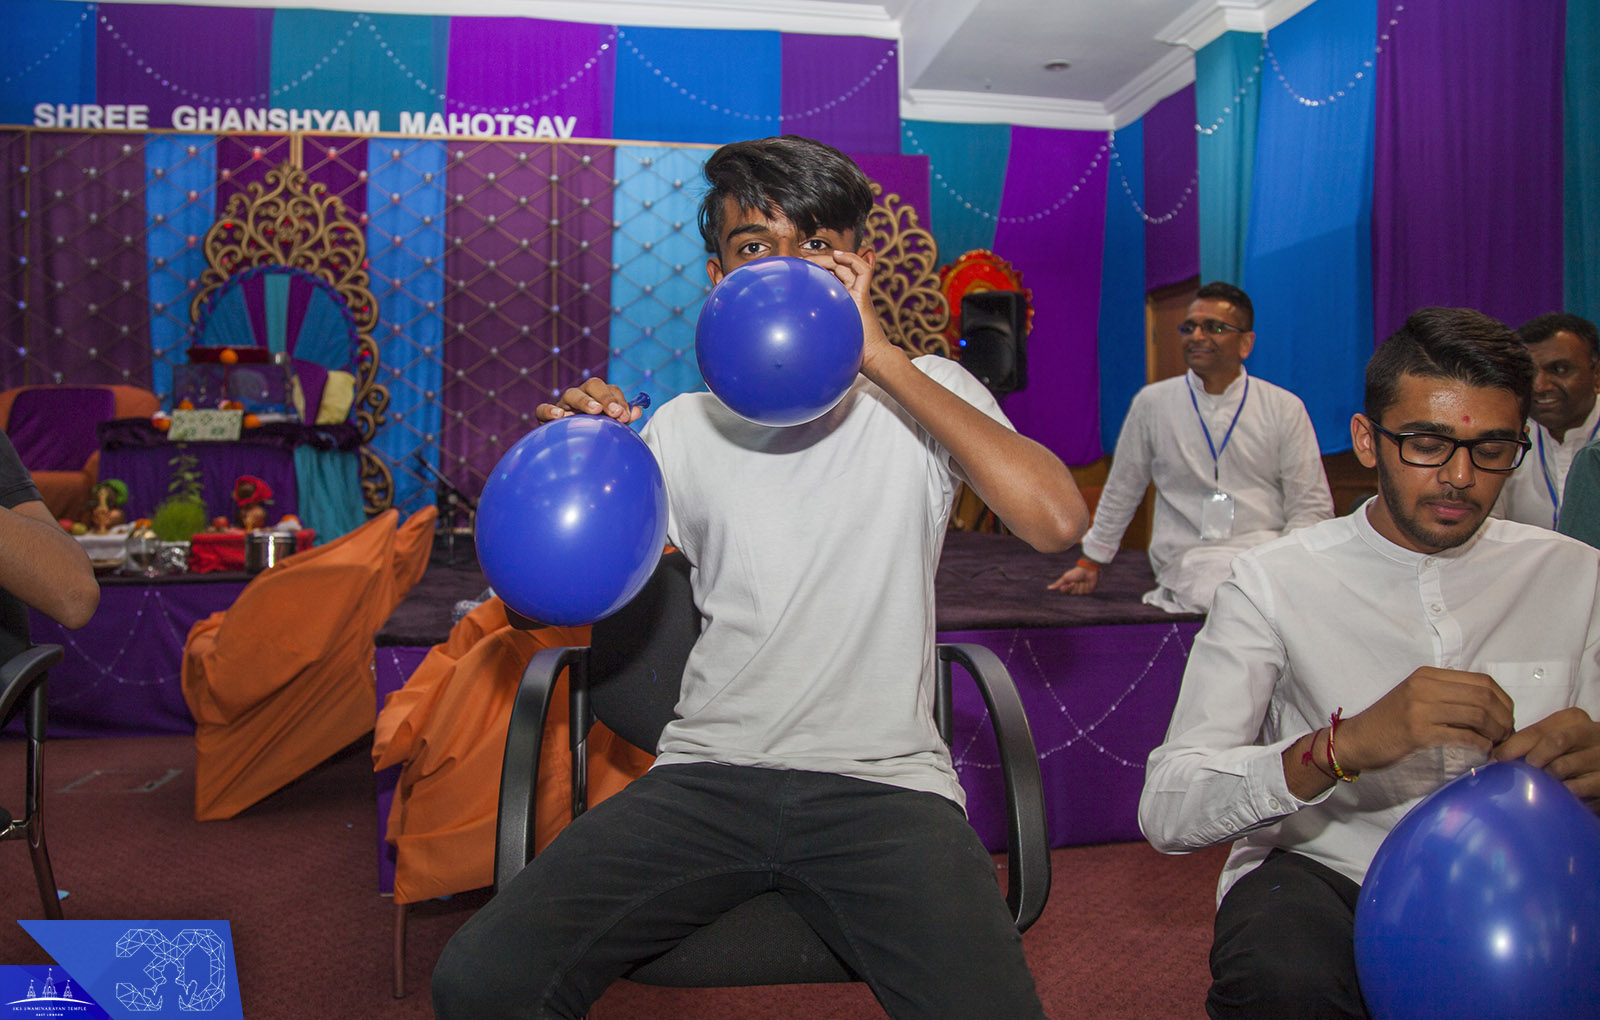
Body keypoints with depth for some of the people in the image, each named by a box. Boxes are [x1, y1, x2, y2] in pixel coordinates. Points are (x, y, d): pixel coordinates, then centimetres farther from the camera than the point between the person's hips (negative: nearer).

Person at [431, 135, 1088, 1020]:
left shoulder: (926, 397, 5)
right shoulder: (683, 428, 10)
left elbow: (1057, 520, -14)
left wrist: (881, 358, -12)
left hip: (883, 782, -1)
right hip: (707, 776, 2)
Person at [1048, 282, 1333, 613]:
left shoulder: (1285, 408, 7)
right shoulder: (1153, 403, 7)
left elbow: (1312, 505, 6)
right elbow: (1121, 492, 16)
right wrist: (1091, 563, 19)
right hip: (1190, 554, -3)